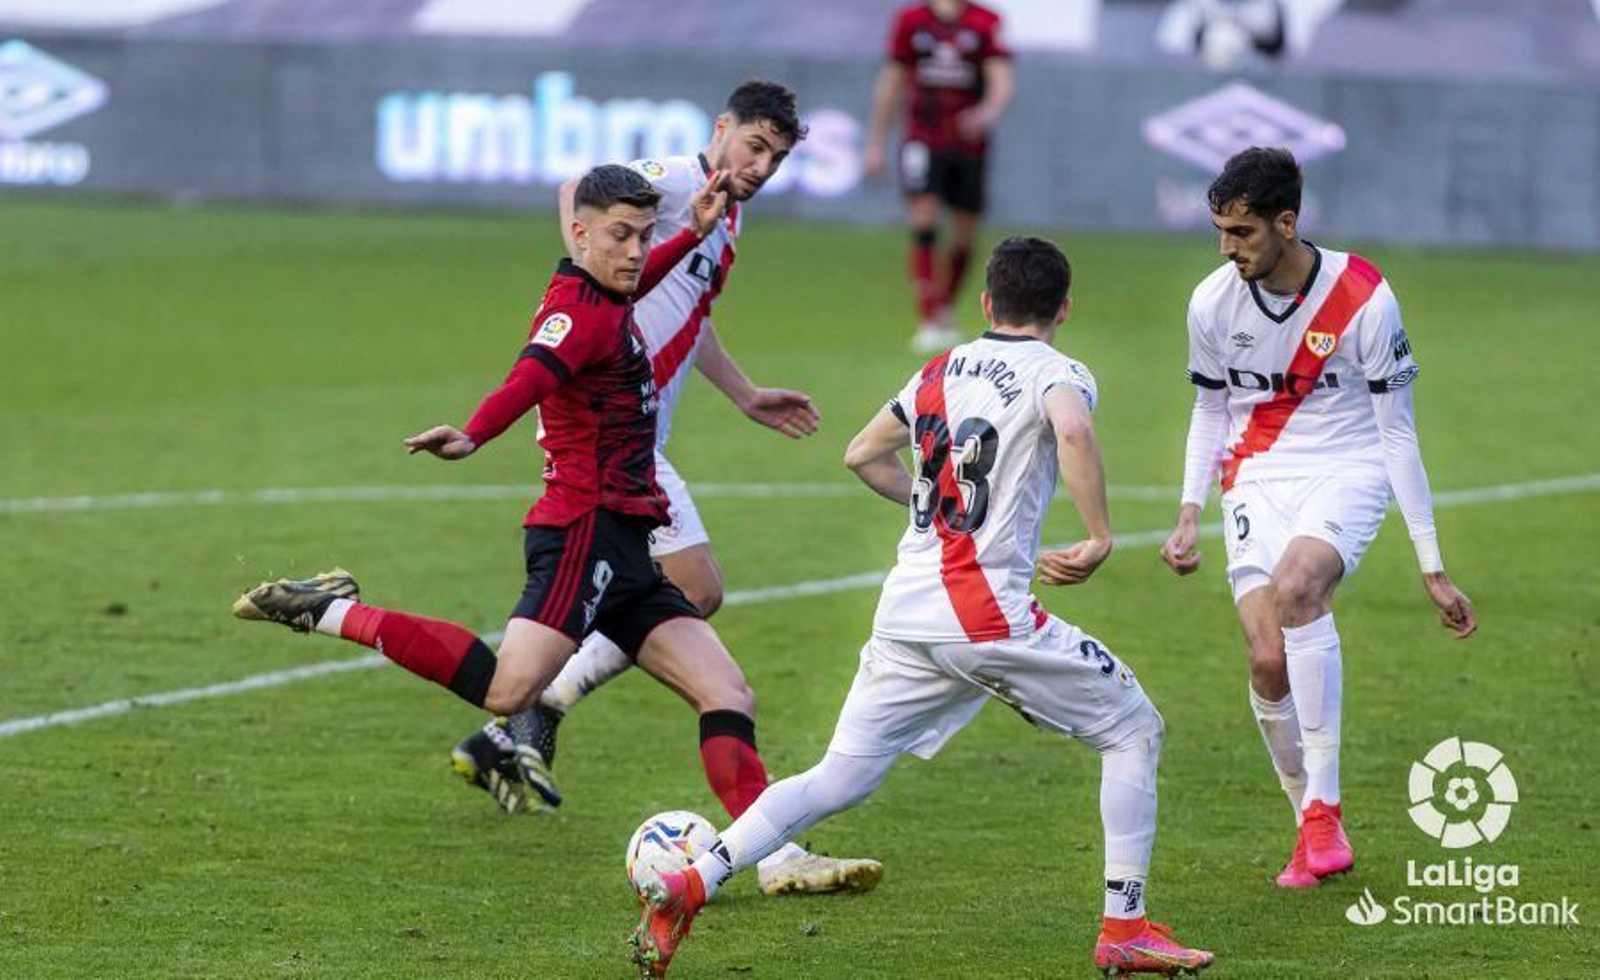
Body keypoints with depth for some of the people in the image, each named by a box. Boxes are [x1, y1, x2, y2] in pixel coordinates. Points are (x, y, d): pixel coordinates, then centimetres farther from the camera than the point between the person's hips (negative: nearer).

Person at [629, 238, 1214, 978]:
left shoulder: (941, 372, 16)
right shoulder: (1056, 373, -2)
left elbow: (861, 456, 25)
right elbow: (1073, 432, -26)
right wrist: (1099, 538, -19)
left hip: (905, 613, 6)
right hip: (992, 616, -6)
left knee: (839, 779, 9)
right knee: (1133, 731, 11)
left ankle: (686, 887, -5)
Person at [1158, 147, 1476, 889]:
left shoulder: (1363, 299, -14)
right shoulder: (1212, 303, -4)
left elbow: (1396, 432, -7)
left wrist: (1431, 568, -6)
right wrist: (1190, 513, 0)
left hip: (1348, 468, -3)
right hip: (1258, 478, 3)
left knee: (1296, 585, -34)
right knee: (1268, 660, -15)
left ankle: (1324, 809, -28)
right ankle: (1312, 828, 8)